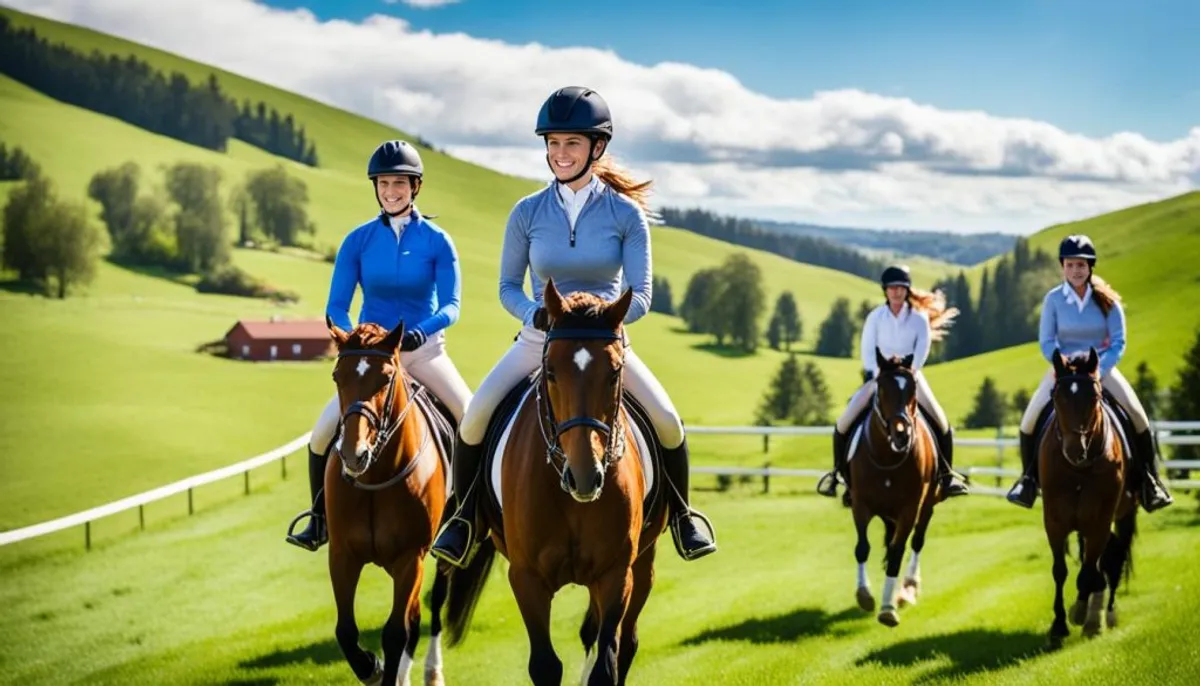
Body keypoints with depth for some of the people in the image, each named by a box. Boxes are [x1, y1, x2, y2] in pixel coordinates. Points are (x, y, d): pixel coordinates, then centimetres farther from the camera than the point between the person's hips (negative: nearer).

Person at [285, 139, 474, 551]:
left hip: (425, 351, -1)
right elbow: (335, 308, -1)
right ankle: (319, 519, 6)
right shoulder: (358, 241, -1)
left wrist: (423, 331, -29)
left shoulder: (437, 241, -4)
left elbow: (451, 306, -9)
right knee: (324, 431, -14)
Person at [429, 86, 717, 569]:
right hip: (539, 339, 1)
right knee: (474, 416, -19)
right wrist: (536, 314, -19)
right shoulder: (527, 213, -5)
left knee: (667, 420, -16)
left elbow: (640, 297, -9)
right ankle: (464, 518, 3)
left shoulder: (626, 213, -8)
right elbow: (508, 286, 2)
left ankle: (681, 514, 12)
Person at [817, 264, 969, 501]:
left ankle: (947, 474, -1)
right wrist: (878, 374, -20)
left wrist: (910, 370, -26)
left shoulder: (919, 318, -3)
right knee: (844, 422, -11)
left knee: (941, 423, -15)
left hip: (910, 376, 0)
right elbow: (867, 349, -6)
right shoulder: (875, 317, -2)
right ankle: (838, 471, 7)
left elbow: (922, 348, -11)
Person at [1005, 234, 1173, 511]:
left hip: (1101, 367, 0)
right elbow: (1046, 342, -6)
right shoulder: (1053, 299, -7)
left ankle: (1148, 481, -3)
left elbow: (1118, 343, -8)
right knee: (1031, 419, -16)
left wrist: (1098, 371, -22)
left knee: (1137, 416, -19)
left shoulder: (1107, 300, -7)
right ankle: (1028, 478, 7)